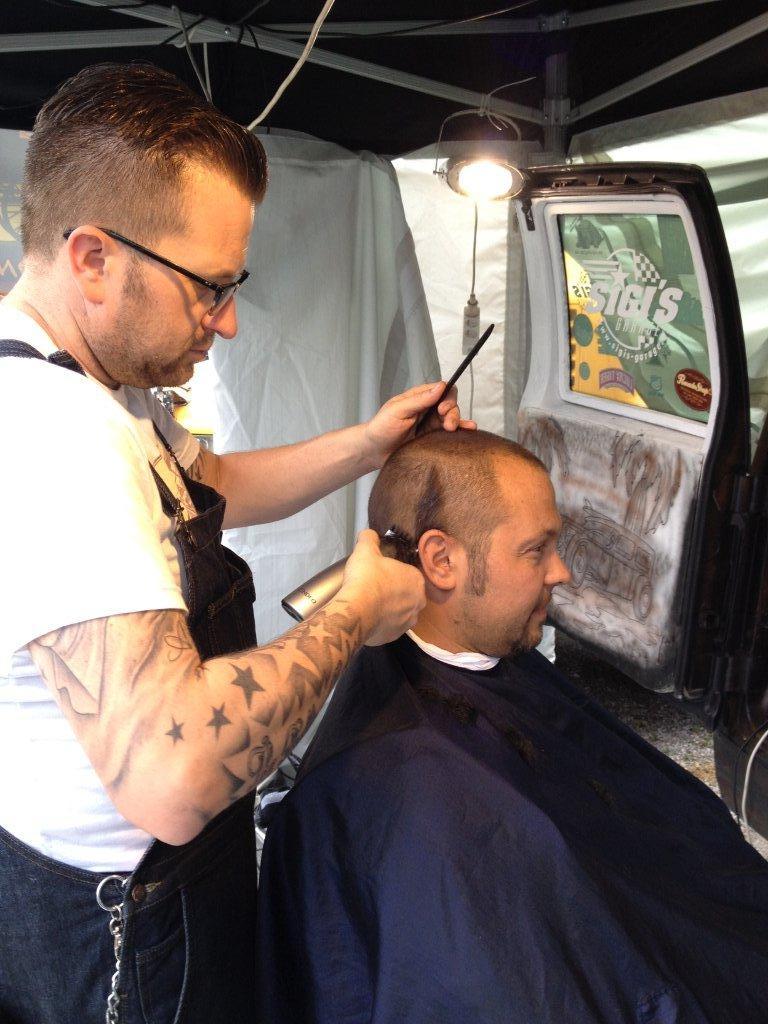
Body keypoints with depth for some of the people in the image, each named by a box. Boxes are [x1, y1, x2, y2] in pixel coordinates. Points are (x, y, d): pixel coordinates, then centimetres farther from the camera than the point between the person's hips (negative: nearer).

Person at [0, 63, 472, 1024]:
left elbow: (213, 486, 15)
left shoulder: (98, 386, 1)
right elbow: (171, 775, -41)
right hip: (121, 925, -9)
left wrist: (365, 444, 3)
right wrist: (354, 614, -27)